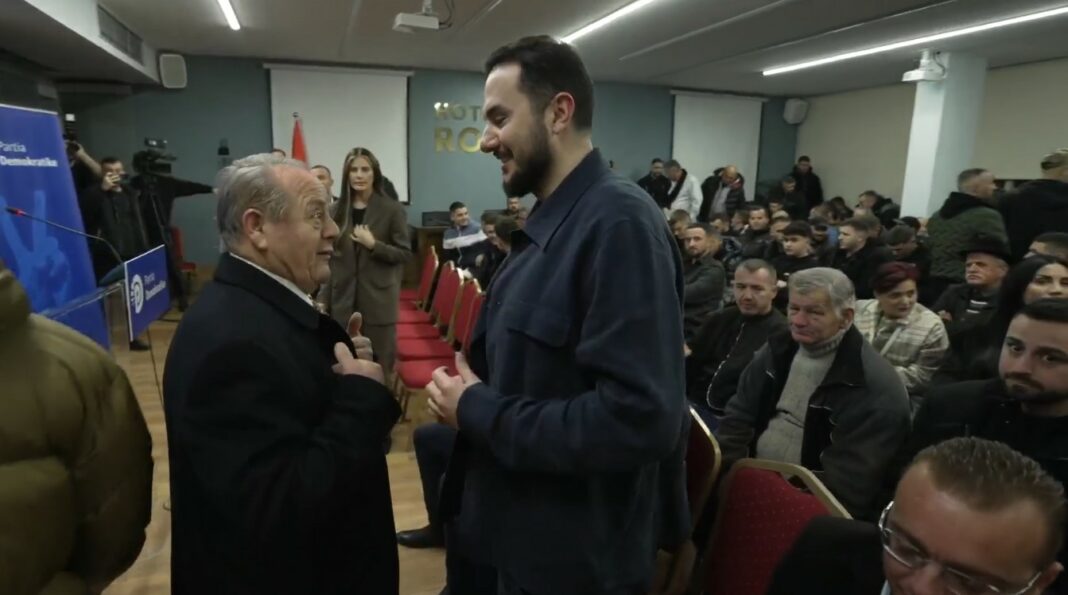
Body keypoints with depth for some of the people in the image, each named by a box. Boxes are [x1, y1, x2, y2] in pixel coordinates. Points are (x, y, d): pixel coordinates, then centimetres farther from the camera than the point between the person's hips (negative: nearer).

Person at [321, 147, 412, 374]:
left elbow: (405, 254, -4)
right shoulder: (336, 210, 6)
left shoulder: (393, 210, -4)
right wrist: (323, 299, 4)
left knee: (378, 366, 4)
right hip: (343, 300, 3)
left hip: (378, 301, -3)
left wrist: (373, 244, -18)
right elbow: (328, 258, 8)